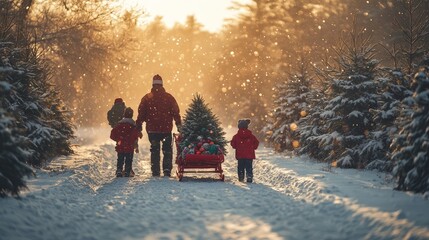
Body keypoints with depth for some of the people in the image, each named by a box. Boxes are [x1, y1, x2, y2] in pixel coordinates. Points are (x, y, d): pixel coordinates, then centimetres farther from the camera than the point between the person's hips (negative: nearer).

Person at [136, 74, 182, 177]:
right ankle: (167, 170, -4)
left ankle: (155, 171, 9)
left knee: (155, 151, 11)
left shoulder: (146, 98, 1)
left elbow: (141, 114, 3)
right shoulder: (169, 97, -1)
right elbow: (176, 113, -1)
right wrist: (179, 126, 6)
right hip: (166, 129, -1)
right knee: (167, 150, 9)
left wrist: (139, 128, 10)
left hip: (152, 130, 1)